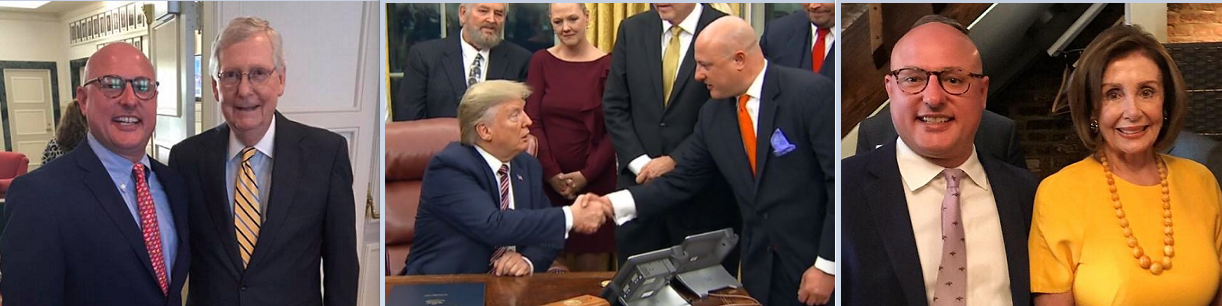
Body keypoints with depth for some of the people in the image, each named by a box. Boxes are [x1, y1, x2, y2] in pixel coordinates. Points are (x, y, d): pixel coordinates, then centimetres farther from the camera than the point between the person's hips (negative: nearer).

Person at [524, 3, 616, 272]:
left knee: (592, 267, 0)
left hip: (596, 180, -2)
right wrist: (552, 173, -8)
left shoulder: (608, 65, -2)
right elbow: (532, 120, 1)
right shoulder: (541, 61, 5)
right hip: (548, 179, 2)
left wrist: (586, 174, -10)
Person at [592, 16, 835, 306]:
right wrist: (613, 204, -4)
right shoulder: (713, 113, 5)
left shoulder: (812, 92, -15)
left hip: (813, 262, -5)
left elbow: (840, 180, -16)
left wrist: (827, 264, -17)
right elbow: (681, 181, 8)